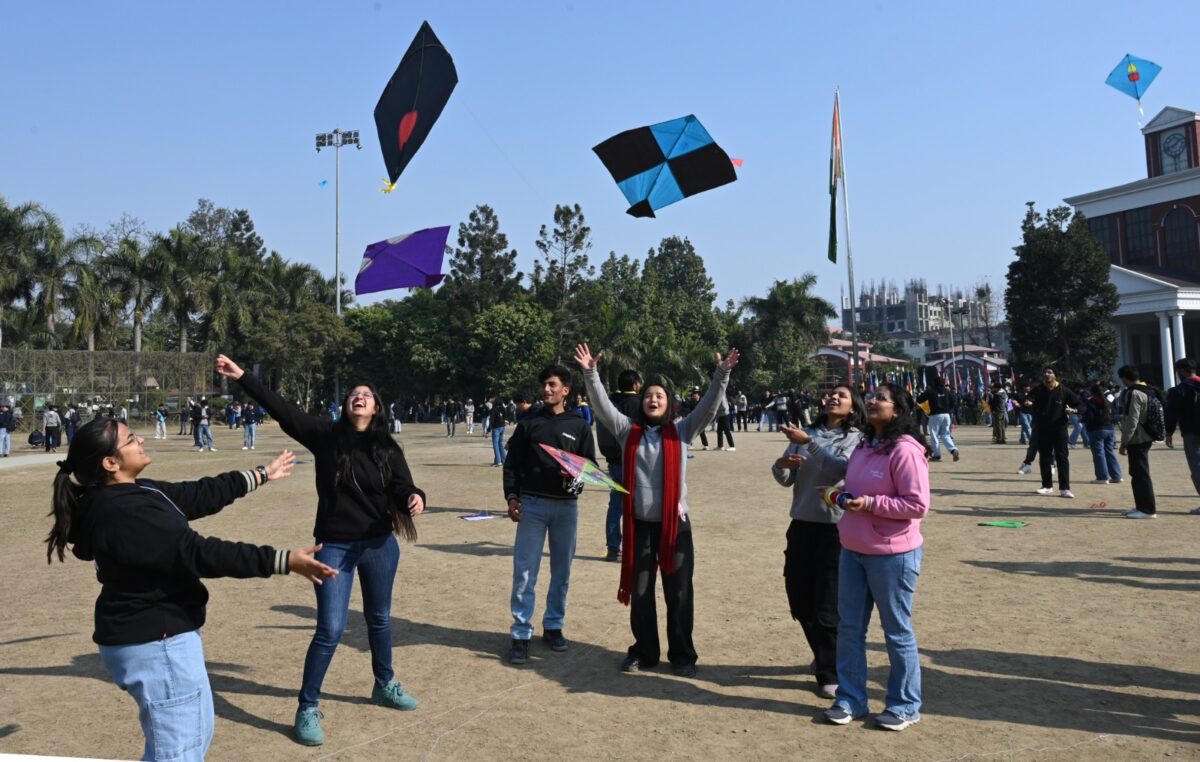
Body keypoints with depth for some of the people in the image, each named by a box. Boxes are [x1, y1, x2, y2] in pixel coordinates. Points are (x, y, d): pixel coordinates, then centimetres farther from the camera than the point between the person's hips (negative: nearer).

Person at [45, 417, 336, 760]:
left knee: (196, 731, 26)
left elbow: (198, 495, 15)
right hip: (154, 643, -11)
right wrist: (282, 560, -31)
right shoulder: (123, 513, -26)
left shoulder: (132, 495, 6)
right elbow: (197, 552, -30)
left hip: (157, 635, 11)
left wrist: (260, 475, 22)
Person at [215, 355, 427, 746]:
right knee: (330, 629, -4)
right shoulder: (325, 434, -5)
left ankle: (384, 686, 40)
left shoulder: (387, 448, -3)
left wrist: (416, 498, -32)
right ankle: (307, 709, 12)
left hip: (380, 545, 2)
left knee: (380, 619, 19)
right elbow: (281, 409, -10)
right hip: (335, 546, -2)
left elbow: (403, 488, -9)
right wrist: (242, 377, -15)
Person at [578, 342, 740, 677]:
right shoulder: (628, 430, 4)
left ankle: (682, 655, 20)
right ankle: (643, 651, 27)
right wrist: (590, 373, -15)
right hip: (638, 524, 1)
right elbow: (603, 405, -4)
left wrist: (721, 376, -19)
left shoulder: (680, 430, 2)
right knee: (640, 593, 11)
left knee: (679, 593, 6)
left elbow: (708, 407, -7)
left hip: (675, 523, -1)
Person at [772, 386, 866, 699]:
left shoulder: (855, 438, -3)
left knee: (827, 605, -1)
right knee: (798, 598, 13)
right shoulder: (806, 434, 9)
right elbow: (786, 480, 6)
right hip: (802, 524, 5)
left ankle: (830, 674, 14)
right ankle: (823, 657, 36)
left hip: (834, 528, -5)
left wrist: (809, 444, -29)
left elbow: (841, 468, -22)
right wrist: (782, 465, -15)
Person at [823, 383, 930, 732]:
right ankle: (850, 698, 25)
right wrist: (844, 497, 0)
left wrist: (871, 504, -24)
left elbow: (918, 505, -21)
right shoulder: (863, 447, 9)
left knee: (897, 631, 7)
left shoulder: (905, 451, -18)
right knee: (849, 627, 12)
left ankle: (905, 706, 23)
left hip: (892, 554, -8)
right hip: (852, 550, 8)